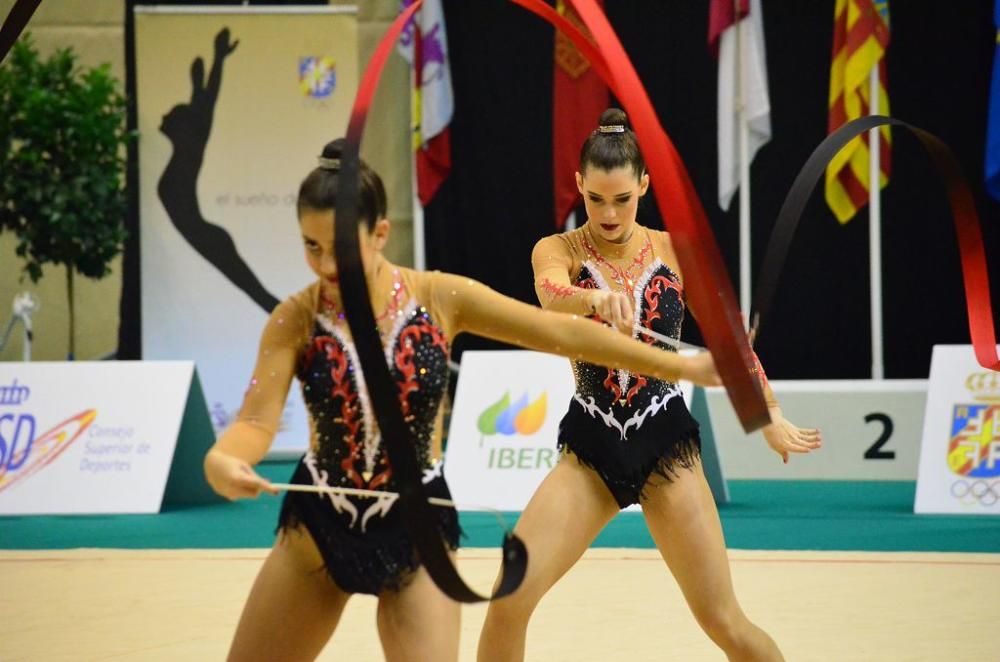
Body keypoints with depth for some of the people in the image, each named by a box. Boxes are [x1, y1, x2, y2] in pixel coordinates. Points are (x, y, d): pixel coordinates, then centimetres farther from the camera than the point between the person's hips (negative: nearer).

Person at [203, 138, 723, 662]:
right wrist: (221, 461, -44)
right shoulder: (294, 319, -11)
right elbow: (257, 420, -19)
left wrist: (682, 367, -7)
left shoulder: (439, 298, -11)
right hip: (317, 527, 1)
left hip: (416, 531, -1)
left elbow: (563, 332, -9)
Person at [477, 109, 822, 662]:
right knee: (509, 601, -14)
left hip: (665, 445, 0)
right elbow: (553, 295, -29)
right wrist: (599, 298, -51)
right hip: (590, 449, 0)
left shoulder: (674, 251, 1)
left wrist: (770, 415, 19)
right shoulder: (558, 251, -4)